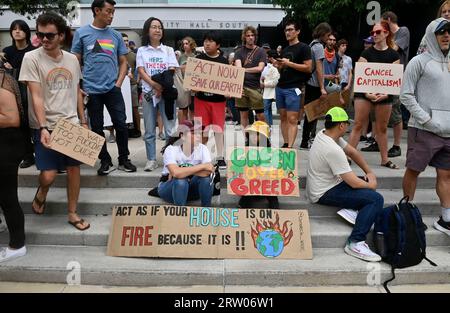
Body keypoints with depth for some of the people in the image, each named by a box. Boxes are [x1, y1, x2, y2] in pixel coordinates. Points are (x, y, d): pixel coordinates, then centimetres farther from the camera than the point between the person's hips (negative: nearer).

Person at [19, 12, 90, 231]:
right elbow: (36, 96, -14)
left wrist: (83, 121, 11)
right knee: (48, 175, -7)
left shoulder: (72, 59, 5)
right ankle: (41, 193, 30)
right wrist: (43, 128, -23)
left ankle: (72, 213, 23)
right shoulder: (31, 58, -8)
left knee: (74, 168, 7)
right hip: (46, 127, -4)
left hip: (71, 124, 4)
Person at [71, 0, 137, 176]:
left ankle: (124, 159, 15)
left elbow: (123, 62, 12)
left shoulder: (116, 35, 8)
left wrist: (119, 83, -1)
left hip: (112, 89, 1)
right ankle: (105, 161, 19)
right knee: (97, 127, 6)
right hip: (91, 90, -1)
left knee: (121, 124, -1)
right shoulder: (82, 33, 2)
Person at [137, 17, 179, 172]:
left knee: (170, 129, -3)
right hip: (148, 92, 1)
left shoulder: (168, 50, 10)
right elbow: (141, 71, -2)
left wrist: (162, 87, -15)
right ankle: (151, 159, 11)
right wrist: (154, 85, -18)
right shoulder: (142, 50, 9)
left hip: (167, 91, 0)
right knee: (149, 130, 3)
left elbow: (172, 71, 0)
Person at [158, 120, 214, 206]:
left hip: (191, 188, 3)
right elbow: (176, 172, -41)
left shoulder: (202, 148, -14)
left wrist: (183, 172, -30)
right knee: (180, 181, -36)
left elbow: (207, 172, -29)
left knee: (205, 177, -27)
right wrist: (202, 166, -35)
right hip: (168, 188, -3)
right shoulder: (171, 149, -23)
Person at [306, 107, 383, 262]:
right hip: (324, 194, -10)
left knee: (366, 182, 18)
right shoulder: (333, 150, -27)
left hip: (322, 184, 10)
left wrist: (369, 172, 7)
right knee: (376, 199, -19)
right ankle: (355, 243, -20)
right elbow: (354, 183, -22)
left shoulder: (323, 134, 2)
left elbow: (352, 152, 13)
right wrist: (371, 185, -2)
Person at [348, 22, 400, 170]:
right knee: (358, 125, -5)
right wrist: (366, 93, -16)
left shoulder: (394, 55, 5)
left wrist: (386, 94, -14)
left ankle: (384, 159, 18)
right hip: (365, 93, -1)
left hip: (384, 95, 1)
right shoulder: (366, 53, 4)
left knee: (382, 128, 9)